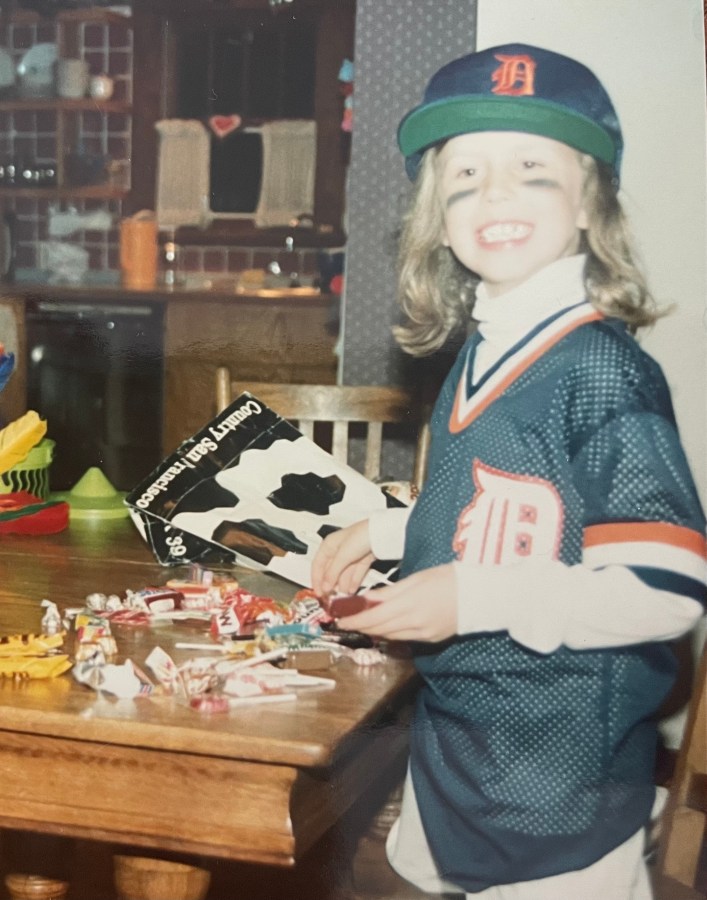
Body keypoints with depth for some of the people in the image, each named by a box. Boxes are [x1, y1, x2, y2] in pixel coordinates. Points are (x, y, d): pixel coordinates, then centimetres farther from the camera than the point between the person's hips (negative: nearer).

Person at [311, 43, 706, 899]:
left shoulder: (599, 370, -20)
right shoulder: (480, 354, 5)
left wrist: (477, 598, -28)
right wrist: (384, 532, 12)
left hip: (560, 772, -8)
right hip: (454, 733, 9)